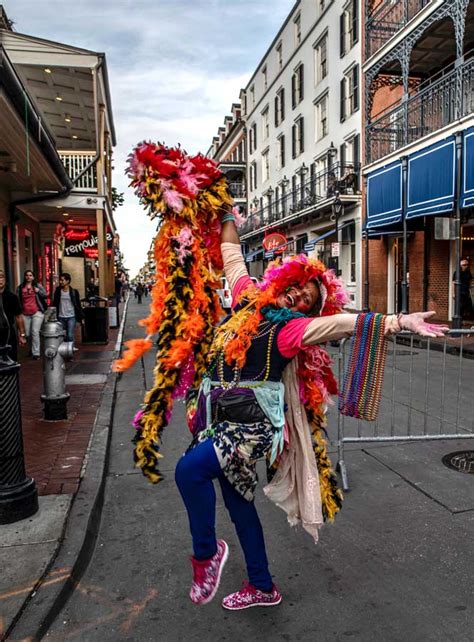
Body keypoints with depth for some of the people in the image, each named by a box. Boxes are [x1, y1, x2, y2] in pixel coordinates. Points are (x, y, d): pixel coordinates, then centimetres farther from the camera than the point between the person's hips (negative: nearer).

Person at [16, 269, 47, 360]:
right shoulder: (20, 288, 9)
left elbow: (45, 295, 0)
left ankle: (36, 353, -8)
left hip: (37, 313, -3)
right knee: (28, 334, 9)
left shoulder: (37, 285, 4)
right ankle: (32, 349, 31)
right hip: (25, 314, 3)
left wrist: (38, 290, -16)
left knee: (35, 332, -12)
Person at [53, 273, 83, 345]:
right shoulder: (58, 291, 6)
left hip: (71, 317, -3)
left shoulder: (74, 292, -1)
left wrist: (81, 317, 0)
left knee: (70, 336, -11)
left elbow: (78, 305, 2)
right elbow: (54, 304, 10)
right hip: (61, 317, 3)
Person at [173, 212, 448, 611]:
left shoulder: (293, 326, -6)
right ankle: (262, 588, 35)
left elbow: (347, 322, -19)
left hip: (253, 423, -7)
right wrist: (227, 216, 30)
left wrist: (400, 321, -28)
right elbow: (232, 254, 21)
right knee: (237, 500, 16)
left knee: (189, 470, -26)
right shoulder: (248, 299, 9)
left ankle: (207, 553, 1)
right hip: (220, 418, 7)